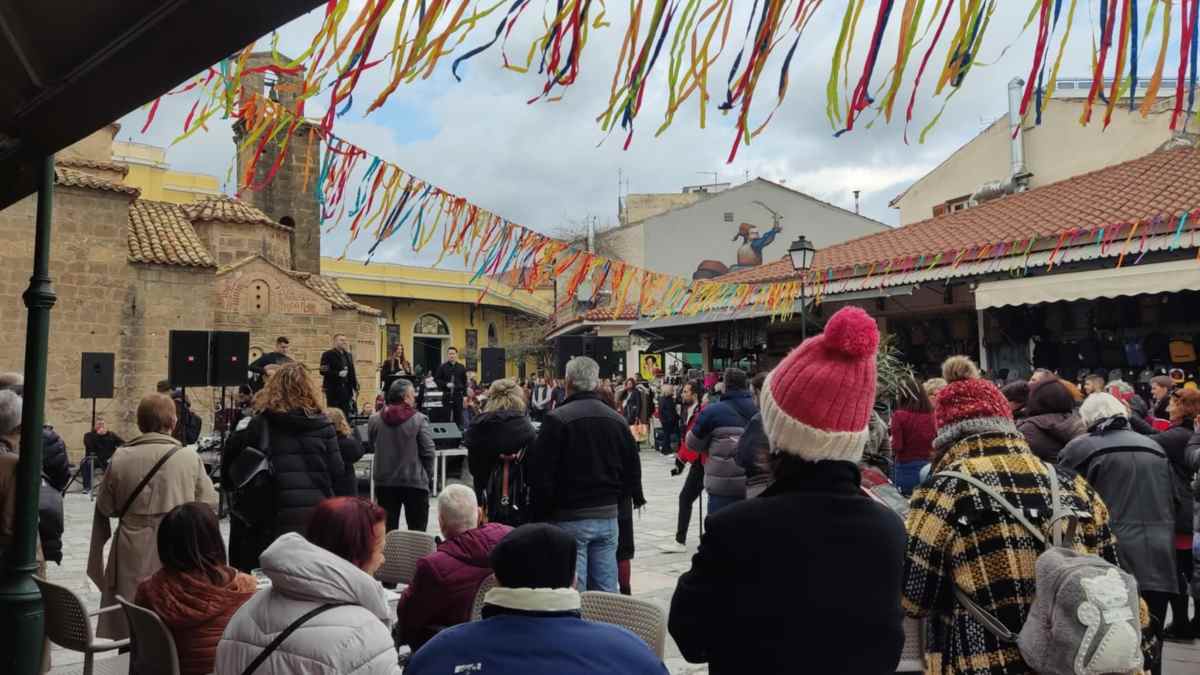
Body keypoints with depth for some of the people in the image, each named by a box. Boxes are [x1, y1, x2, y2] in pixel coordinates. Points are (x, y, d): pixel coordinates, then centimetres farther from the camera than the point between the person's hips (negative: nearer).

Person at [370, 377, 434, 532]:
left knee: (387, 528, 11)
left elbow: (373, 446, 13)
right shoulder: (419, 419, -11)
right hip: (415, 481, -3)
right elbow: (428, 452, -9)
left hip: (384, 481, 4)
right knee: (417, 530, 4)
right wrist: (429, 478, 2)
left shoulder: (375, 420, -1)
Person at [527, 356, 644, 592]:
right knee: (606, 590, 11)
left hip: (570, 517, -5)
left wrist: (540, 514, -4)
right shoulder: (617, 419, 9)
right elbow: (632, 468, 13)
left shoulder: (557, 419, -11)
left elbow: (540, 474, -13)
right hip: (608, 515, 6)